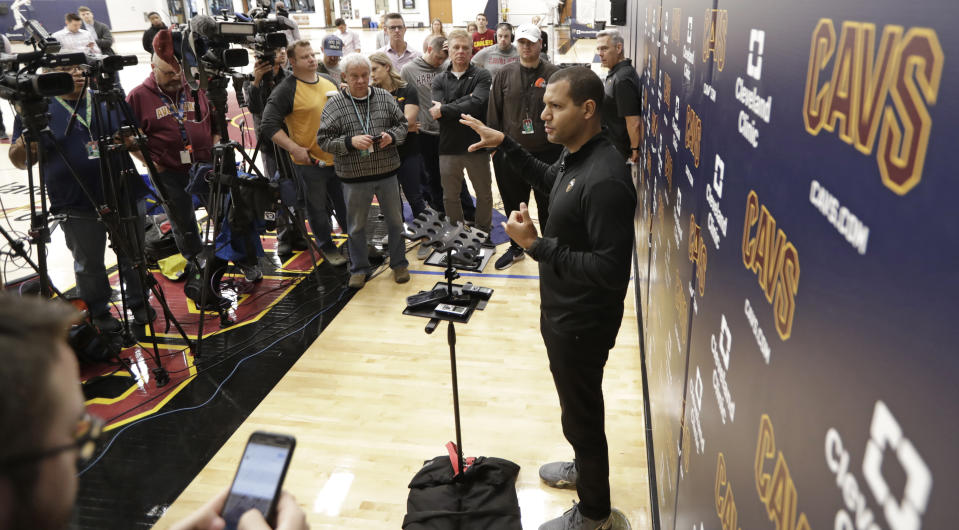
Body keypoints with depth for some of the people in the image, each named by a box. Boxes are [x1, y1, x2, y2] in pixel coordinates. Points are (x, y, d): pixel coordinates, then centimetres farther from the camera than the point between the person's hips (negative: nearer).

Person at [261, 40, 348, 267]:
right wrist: (294, 148, -21)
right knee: (317, 208, 8)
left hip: (338, 157, 5)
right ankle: (327, 247, 26)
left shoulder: (329, 83, 10)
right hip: (309, 162, -5)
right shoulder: (286, 90, -10)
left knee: (347, 205, 14)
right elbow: (269, 125, -14)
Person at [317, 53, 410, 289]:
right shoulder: (334, 105, -5)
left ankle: (399, 264, 29)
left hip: (387, 172, 2)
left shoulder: (384, 97, 2)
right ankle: (359, 269, 27)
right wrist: (351, 142, -21)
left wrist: (392, 136, -11)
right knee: (356, 225, 10)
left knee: (395, 220, 12)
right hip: (354, 176, -2)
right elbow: (324, 140, -6)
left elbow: (402, 124, 11)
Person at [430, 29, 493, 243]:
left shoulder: (481, 76, -3)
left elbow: (478, 105, -21)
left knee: (484, 194, 11)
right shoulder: (439, 80, 5)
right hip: (448, 147, 2)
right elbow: (437, 112, -11)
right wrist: (467, 99, -17)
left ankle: (483, 233, 30)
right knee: (449, 197, 13)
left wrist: (445, 110, -17)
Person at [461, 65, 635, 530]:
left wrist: (537, 245, -31)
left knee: (582, 414, 10)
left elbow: (611, 270, -32)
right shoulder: (574, 156, 0)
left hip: (581, 324, -9)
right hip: (562, 312, 9)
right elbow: (548, 181, 24)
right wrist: (504, 144, 18)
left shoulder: (604, 179, -31)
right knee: (577, 405, 28)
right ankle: (585, 468, 53)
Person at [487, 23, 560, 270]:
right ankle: (516, 248, 34)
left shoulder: (553, 74, -4)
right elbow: (494, 111, 6)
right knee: (513, 203, 15)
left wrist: (563, 145, -4)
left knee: (547, 204, 9)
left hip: (547, 152, -2)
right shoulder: (505, 74, 3)